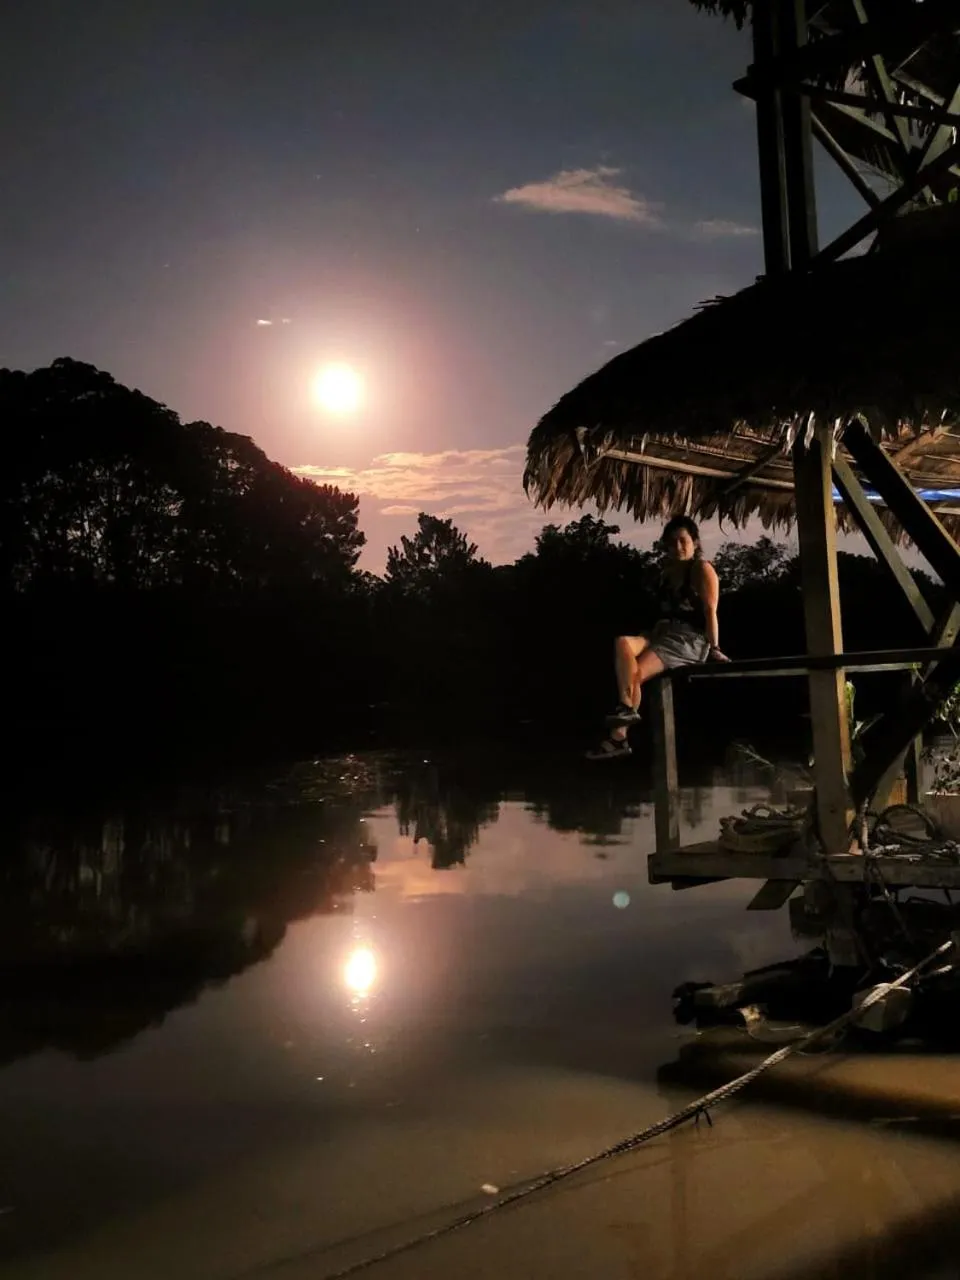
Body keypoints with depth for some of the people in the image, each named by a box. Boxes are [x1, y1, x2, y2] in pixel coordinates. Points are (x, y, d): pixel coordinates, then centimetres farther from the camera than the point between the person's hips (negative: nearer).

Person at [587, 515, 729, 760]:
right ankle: (625, 707, -27)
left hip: (690, 641, -7)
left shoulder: (702, 570, -3)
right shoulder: (668, 573, 20)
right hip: (665, 636, 7)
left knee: (635, 674, -22)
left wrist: (714, 648, -14)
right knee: (623, 643, -22)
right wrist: (650, 638, 12)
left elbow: (710, 611, -9)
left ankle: (618, 737, -12)